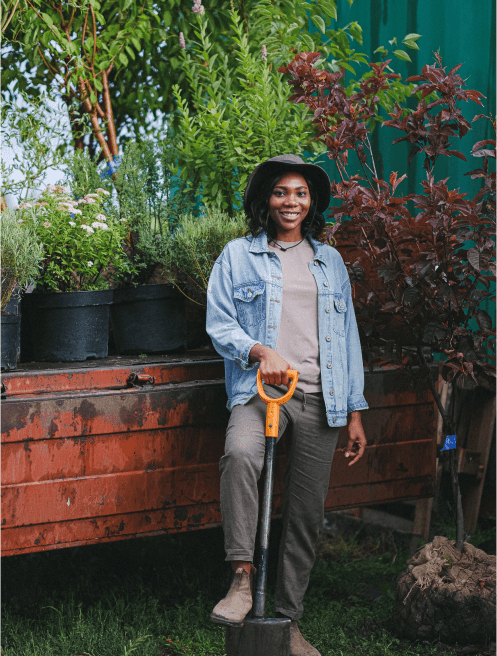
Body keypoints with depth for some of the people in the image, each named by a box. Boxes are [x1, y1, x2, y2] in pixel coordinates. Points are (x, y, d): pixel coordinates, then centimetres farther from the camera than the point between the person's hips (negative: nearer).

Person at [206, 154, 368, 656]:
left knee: (306, 514, 4)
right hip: (261, 387, -3)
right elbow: (219, 325, 3)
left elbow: (347, 337, 17)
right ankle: (243, 577, -28)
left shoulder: (329, 261, 17)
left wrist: (355, 413, 12)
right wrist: (261, 351, -18)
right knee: (240, 454, -36)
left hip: (320, 396, 3)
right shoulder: (239, 255, 9)